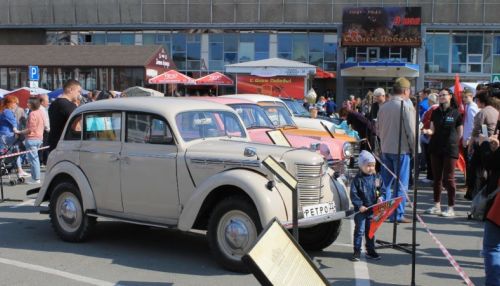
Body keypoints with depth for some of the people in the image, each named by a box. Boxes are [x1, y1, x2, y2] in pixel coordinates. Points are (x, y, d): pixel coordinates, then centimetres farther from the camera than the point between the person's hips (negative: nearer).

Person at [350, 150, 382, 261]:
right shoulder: (357, 179, -10)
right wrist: (359, 205, -17)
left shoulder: (377, 177, 3)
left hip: (373, 209, 4)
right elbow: (353, 194, -11)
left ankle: (370, 250, 24)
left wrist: (380, 198, -6)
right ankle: (357, 251, 9)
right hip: (360, 210, -4)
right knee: (359, 230, 1)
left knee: (371, 230, 14)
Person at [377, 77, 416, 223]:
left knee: (385, 183, 13)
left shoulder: (383, 107, 5)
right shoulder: (407, 107, -13)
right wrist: (415, 149, -2)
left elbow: (378, 129, 11)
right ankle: (398, 214, 3)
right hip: (401, 150, -6)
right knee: (401, 184, 1)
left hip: (385, 149, 6)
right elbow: (411, 131, -13)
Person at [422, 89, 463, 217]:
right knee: (437, 178, 10)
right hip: (436, 148, 4)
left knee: (448, 178, -3)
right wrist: (426, 131, -12)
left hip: (450, 149, -4)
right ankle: (437, 206, 19)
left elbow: (460, 133, 3)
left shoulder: (456, 113, -3)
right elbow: (433, 130, 7)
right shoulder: (435, 112, 7)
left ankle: (451, 208, 4)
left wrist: (452, 143, 3)